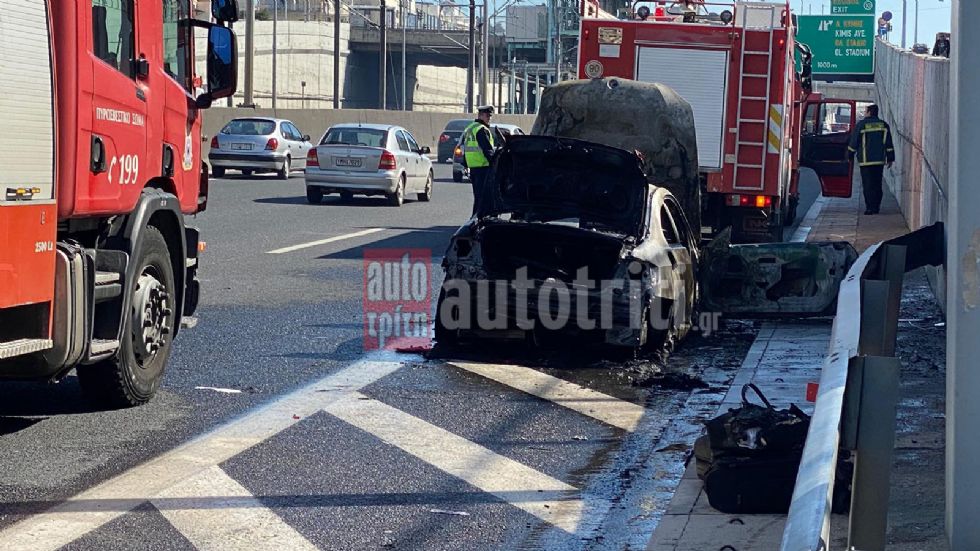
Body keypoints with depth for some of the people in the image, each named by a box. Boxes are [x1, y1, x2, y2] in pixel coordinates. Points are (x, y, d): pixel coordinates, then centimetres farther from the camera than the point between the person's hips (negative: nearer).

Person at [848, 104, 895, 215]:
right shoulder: (883, 125, 8)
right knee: (877, 184, 11)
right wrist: (890, 159, 14)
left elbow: (854, 142, -1)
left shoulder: (861, 125, -5)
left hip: (866, 161, -4)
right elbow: (889, 144, 9)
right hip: (880, 160, 4)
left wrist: (849, 155, 11)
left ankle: (870, 208, -9)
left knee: (868, 185, -4)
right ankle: (876, 207, 11)